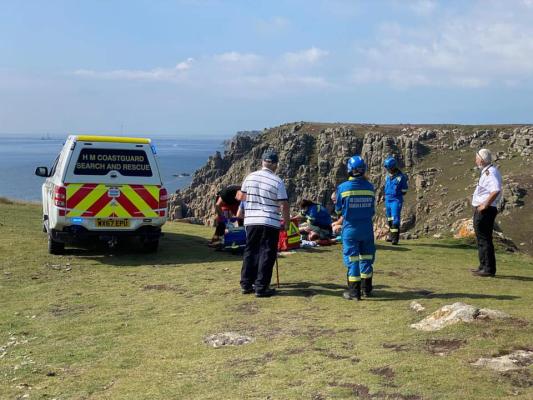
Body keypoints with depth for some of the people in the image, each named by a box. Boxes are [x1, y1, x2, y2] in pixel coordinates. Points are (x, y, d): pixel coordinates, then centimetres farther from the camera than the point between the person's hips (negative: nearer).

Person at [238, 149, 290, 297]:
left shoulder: (250, 177, 3)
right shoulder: (277, 182, -11)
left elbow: (242, 197, 15)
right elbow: (284, 205, -10)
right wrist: (286, 222, 2)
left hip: (251, 221, 5)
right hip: (270, 223, -5)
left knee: (250, 252, 14)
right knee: (266, 254, 1)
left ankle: (246, 284, 18)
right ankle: (261, 287, 0)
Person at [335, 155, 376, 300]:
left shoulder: (343, 187, -11)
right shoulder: (370, 187, -4)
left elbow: (338, 209, -1)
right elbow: (372, 209, 4)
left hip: (350, 228, -2)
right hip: (367, 227, 3)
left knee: (352, 258, 2)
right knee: (366, 256, 15)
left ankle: (354, 291, 1)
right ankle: (367, 288, 24)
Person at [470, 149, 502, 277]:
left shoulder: (491, 172, -17)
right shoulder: (486, 171, 16)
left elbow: (496, 190, -32)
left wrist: (485, 205, -26)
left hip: (485, 211, -11)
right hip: (480, 210, 11)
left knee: (484, 239, -7)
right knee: (481, 239, 17)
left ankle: (489, 269, -3)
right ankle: (483, 266, 26)